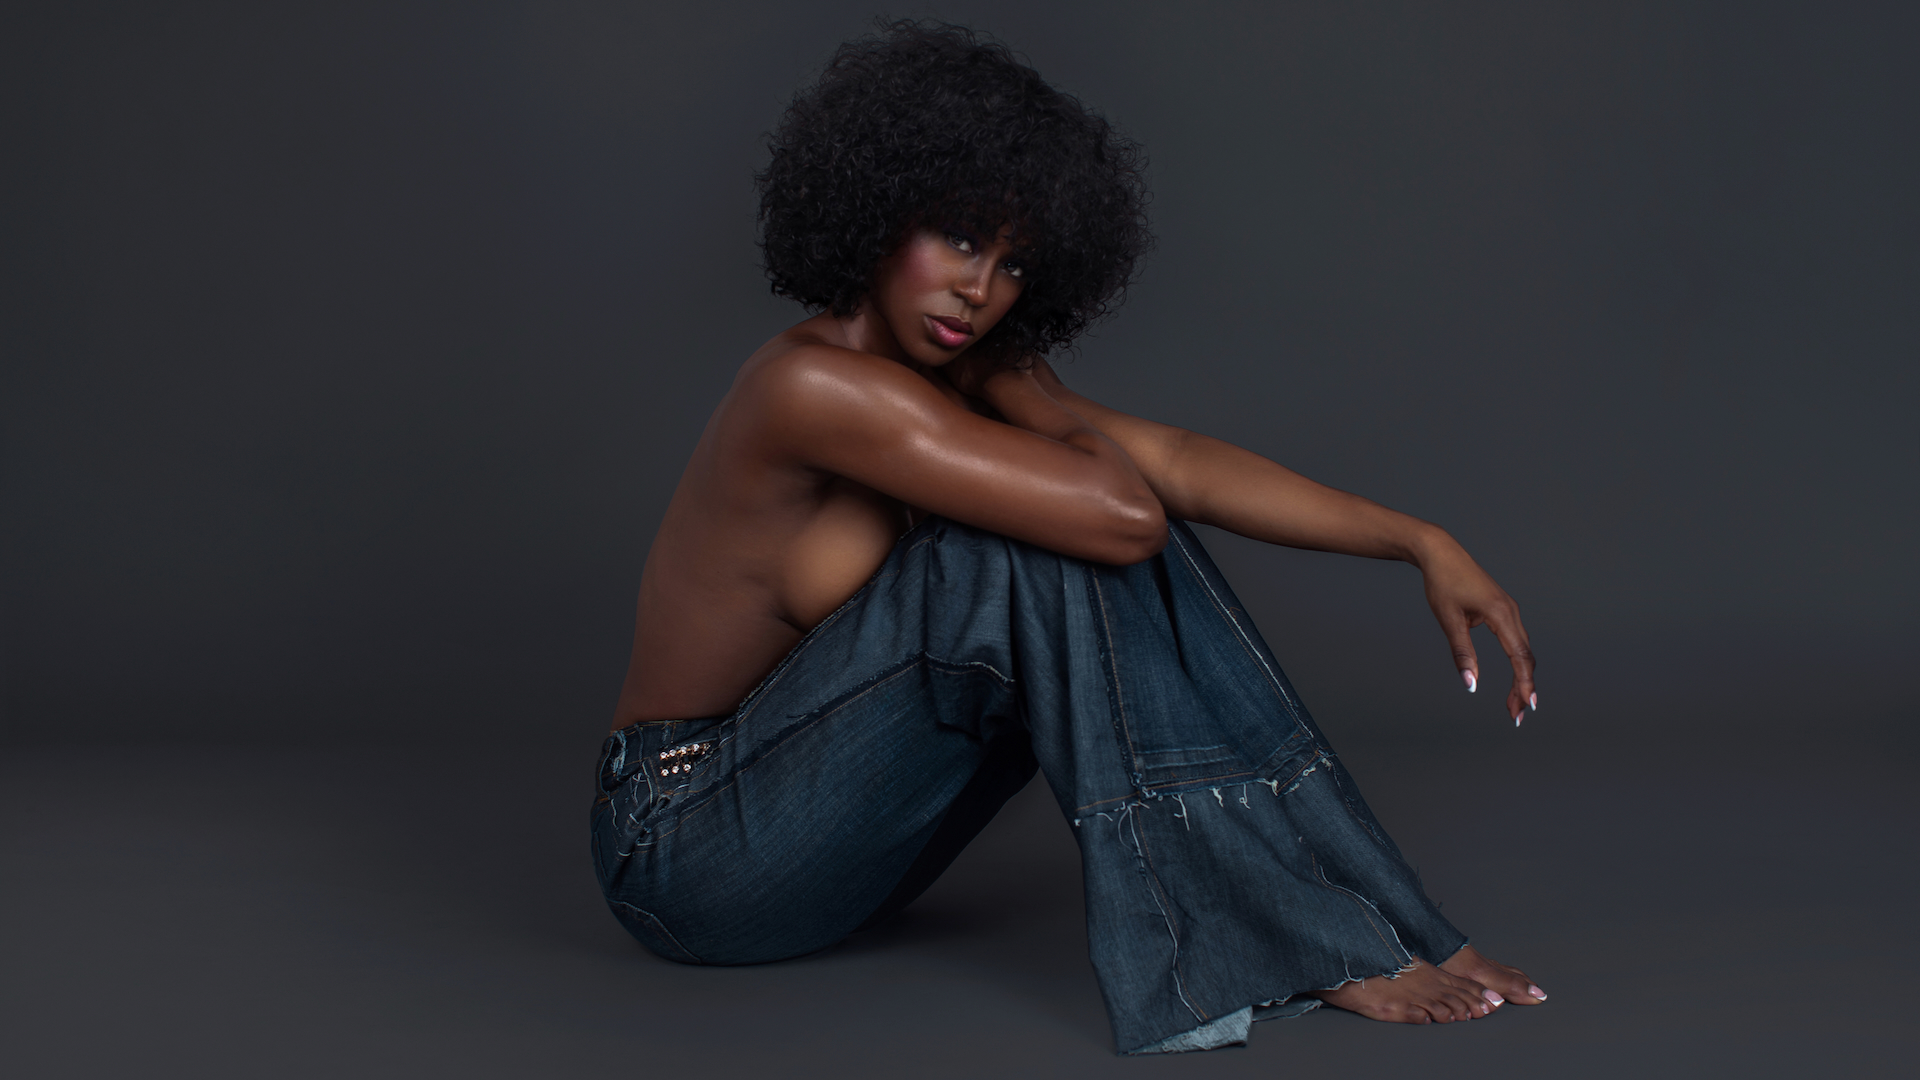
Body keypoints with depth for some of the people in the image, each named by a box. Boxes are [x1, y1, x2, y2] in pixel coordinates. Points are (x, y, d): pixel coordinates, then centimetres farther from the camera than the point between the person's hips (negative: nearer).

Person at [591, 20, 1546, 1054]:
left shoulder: (968, 376, 2)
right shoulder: (812, 384, -25)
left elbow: (1173, 461, -7)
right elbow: (1119, 509, -31)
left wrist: (1421, 543, -13)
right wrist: (1071, 444, -7)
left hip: (803, 805, 8)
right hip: (688, 849, -8)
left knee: (1121, 553, -6)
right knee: (1029, 547, -26)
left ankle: (1376, 916, -10)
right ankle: (1294, 949, -25)